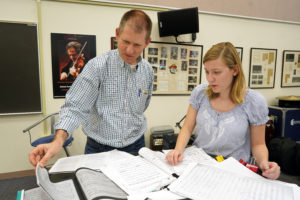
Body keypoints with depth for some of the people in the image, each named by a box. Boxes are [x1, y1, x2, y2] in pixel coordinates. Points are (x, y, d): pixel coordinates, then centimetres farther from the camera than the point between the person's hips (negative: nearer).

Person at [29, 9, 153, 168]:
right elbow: (75, 108, -18)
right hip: (99, 149, -3)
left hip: (135, 148, 4)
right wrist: (58, 141, -31)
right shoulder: (98, 66, -14)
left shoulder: (147, 71, 0)